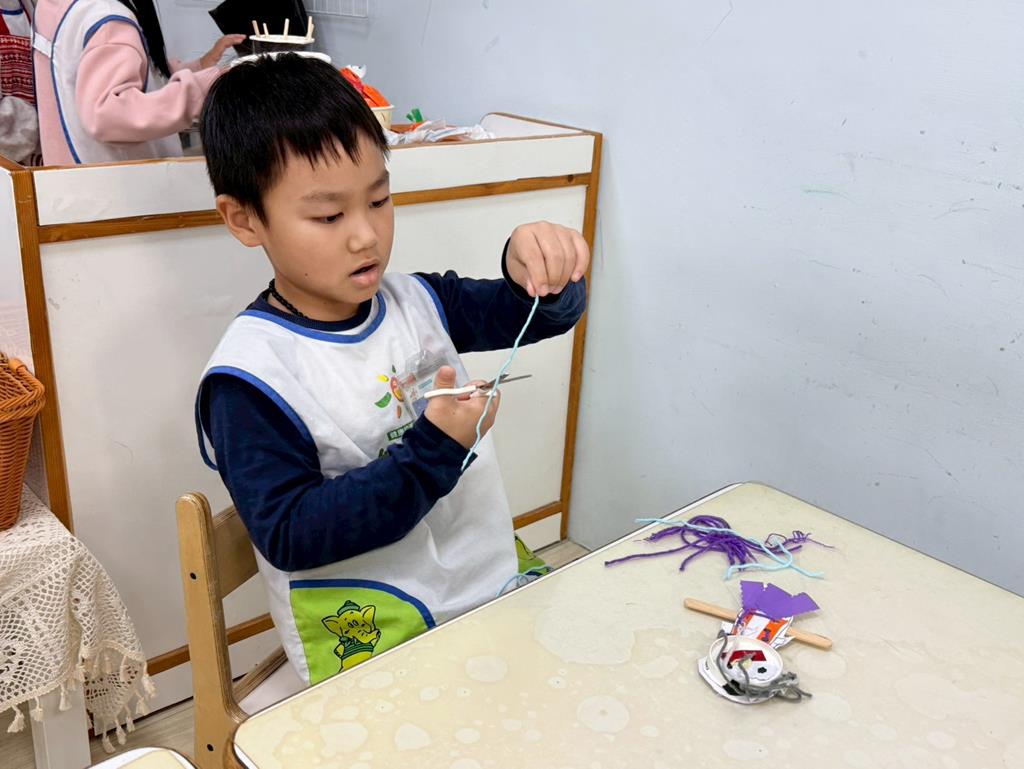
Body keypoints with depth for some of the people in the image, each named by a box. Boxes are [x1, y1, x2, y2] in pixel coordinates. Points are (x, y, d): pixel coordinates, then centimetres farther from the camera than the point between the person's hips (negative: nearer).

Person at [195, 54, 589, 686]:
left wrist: (542, 269, -16)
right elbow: (290, 535, -17)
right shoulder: (249, 378, -14)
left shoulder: (414, 302, 5)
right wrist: (435, 449, -23)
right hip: (371, 642, -6)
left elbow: (540, 314, 9)